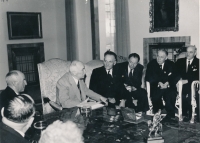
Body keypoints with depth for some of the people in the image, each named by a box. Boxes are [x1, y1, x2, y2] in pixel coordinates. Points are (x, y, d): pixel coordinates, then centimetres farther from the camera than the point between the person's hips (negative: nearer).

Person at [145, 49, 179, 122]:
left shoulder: (171, 64, 10)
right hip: (156, 87, 0)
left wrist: (168, 83, -19)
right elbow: (148, 77, -3)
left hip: (169, 87, 0)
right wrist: (159, 83, -17)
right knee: (155, 94, -32)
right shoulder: (151, 64, 8)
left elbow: (175, 77, 0)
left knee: (171, 94, -31)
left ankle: (170, 115, -18)